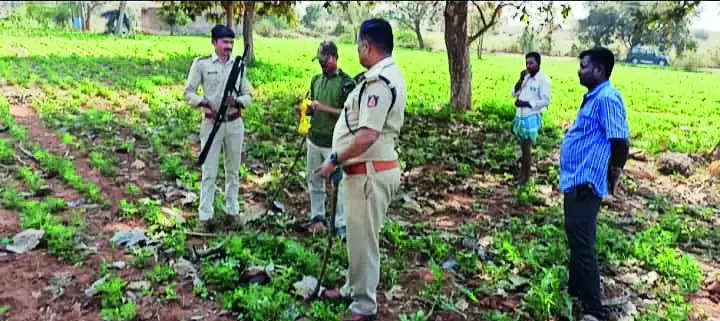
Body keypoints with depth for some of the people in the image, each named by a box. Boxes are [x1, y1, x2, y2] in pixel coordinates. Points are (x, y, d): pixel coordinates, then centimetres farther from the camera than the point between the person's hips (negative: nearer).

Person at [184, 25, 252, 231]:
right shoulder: (201, 64, -2)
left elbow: (248, 96, 7)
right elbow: (188, 92, 0)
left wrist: (236, 100, -14)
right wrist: (205, 103, -17)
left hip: (235, 123, 3)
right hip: (212, 123, -3)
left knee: (233, 170, 12)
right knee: (209, 172, 0)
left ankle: (232, 210, 25)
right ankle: (205, 216, 8)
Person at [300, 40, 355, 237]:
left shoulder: (346, 83, -10)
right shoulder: (316, 80, 11)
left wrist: (325, 108, -21)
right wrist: (307, 109, -3)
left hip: (334, 143, -7)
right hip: (314, 139, 7)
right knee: (314, 182, 15)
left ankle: (341, 224, 7)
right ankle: (317, 217, 29)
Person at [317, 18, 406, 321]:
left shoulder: (379, 82, -22)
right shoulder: (384, 76, 12)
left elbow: (367, 136, -29)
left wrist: (334, 160, -18)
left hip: (370, 173, -10)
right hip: (364, 170, 10)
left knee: (364, 240, 2)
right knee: (357, 236, 22)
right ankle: (353, 289, 39)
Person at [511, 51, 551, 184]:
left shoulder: (544, 80, -11)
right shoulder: (525, 77, 10)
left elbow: (545, 100, -16)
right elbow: (514, 93, 9)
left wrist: (526, 103, -20)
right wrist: (520, 80, -5)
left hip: (532, 117, -7)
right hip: (520, 115, 7)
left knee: (526, 147, -1)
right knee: (523, 146, 17)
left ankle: (525, 176, 10)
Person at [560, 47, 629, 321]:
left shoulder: (607, 98, -19)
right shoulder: (594, 97, 14)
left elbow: (620, 141, -25)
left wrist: (613, 175, -15)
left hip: (585, 183, -11)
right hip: (575, 180, 11)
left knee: (582, 243, -7)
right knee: (576, 239, 21)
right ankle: (575, 291, 37)